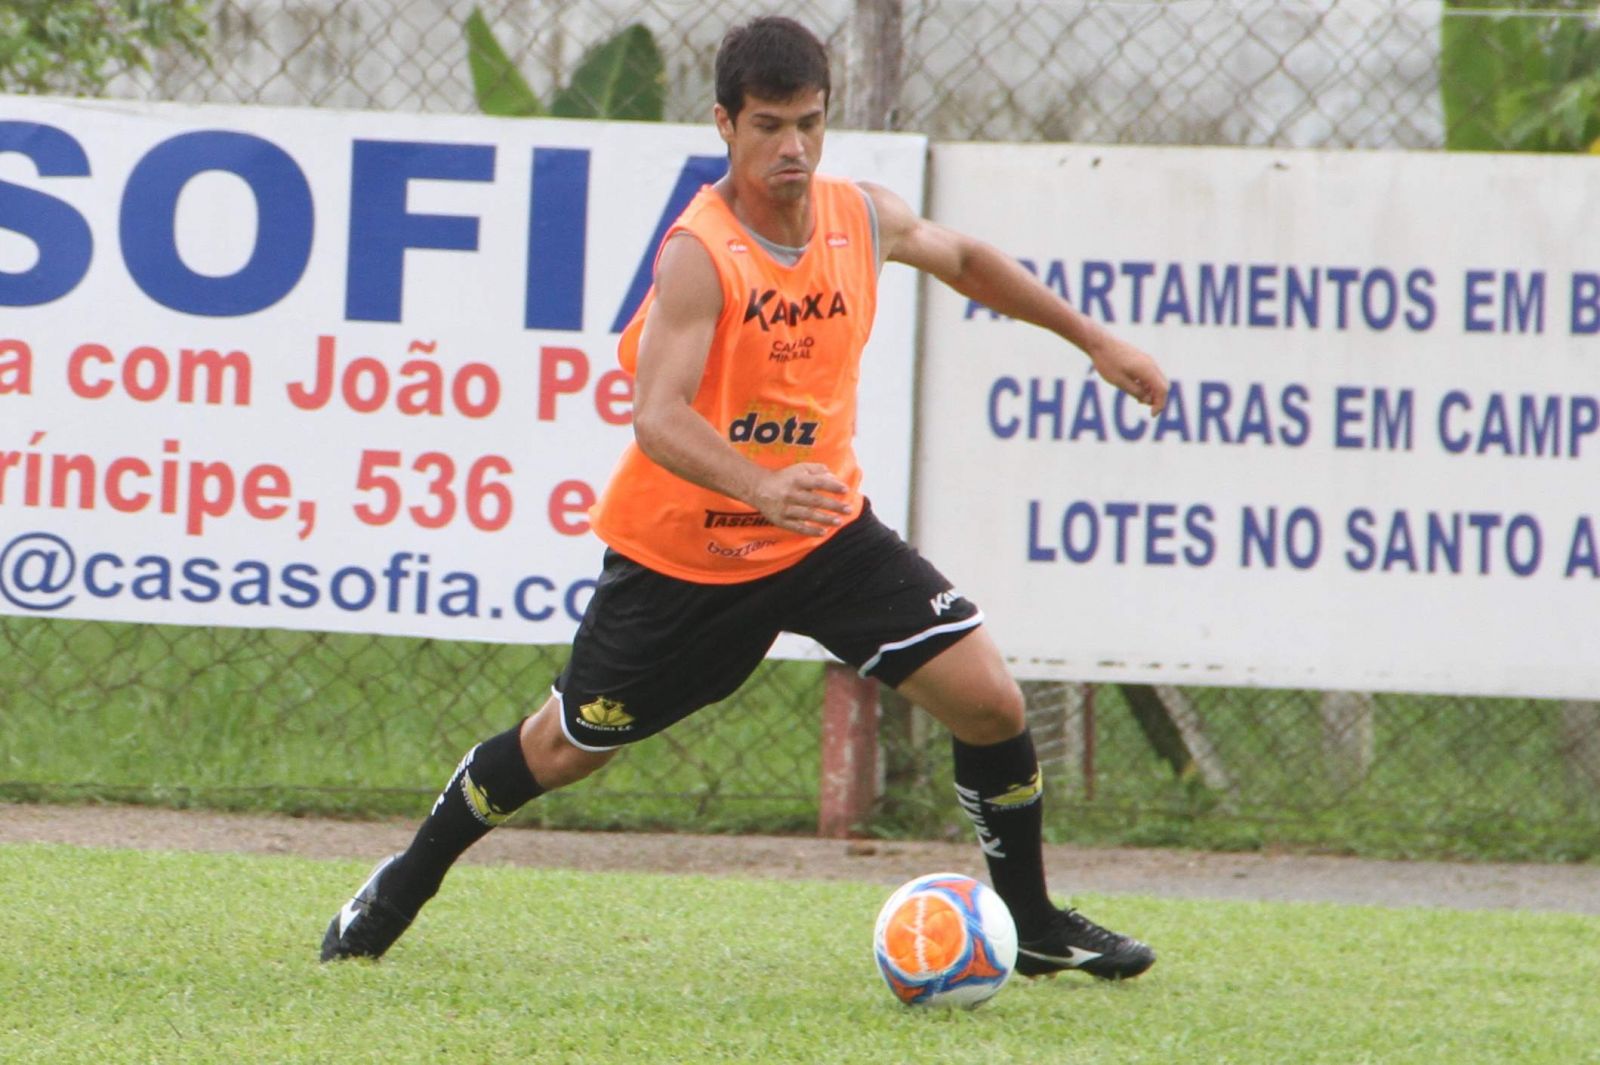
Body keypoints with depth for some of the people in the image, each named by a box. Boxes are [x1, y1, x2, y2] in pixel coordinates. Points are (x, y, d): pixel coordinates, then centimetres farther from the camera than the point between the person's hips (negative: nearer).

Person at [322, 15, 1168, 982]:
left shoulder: (863, 217, -7)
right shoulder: (700, 253, -26)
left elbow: (963, 259, 17)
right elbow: (659, 420, -37)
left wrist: (1092, 337, 19)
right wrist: (763, 487, -53)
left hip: (825, 533, 4)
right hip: (684, 550, -4)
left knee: (989, 700, -9)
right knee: (566, 748, 9)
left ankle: (1033, 926, 11)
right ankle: (406, 883, 34)